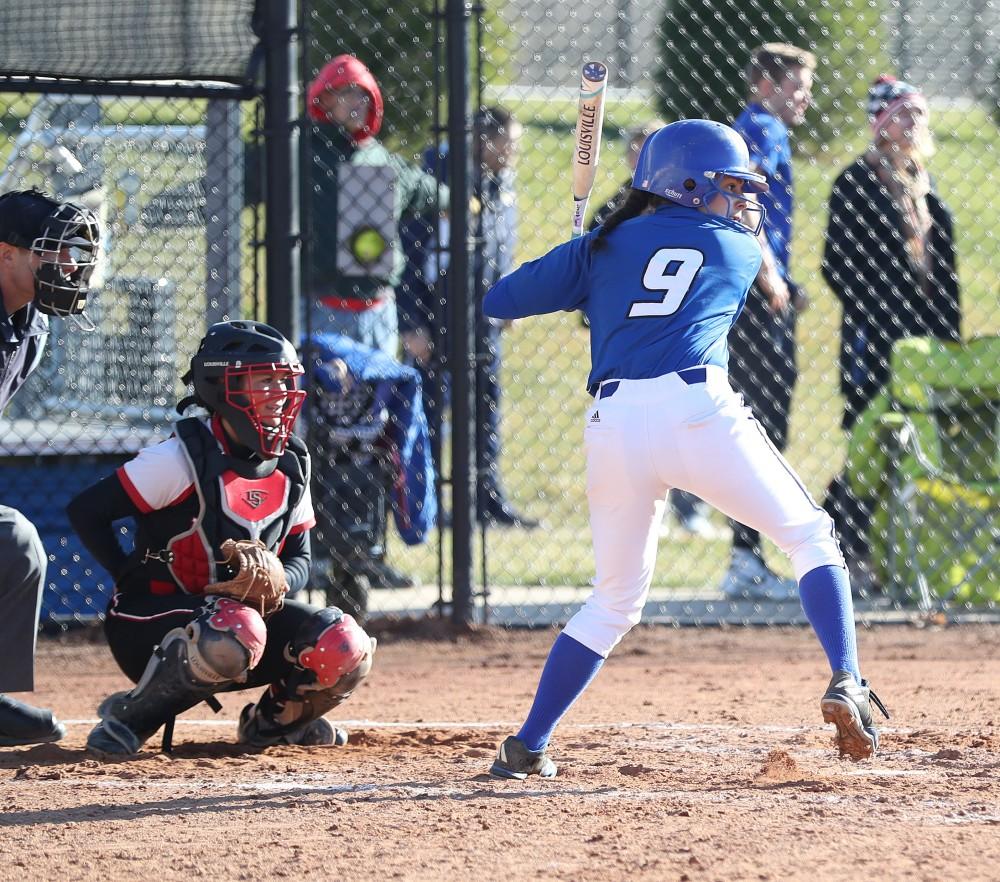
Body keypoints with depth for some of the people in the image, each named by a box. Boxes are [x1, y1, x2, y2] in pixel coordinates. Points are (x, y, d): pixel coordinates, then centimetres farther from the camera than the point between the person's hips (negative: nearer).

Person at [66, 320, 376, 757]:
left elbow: (299, 556, 10)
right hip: (151, 619, -6)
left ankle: (271, 720, 14)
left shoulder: (289, 467, 3)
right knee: (234, 635, -40)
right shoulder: (184, 458, -17)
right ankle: (127, 719, -19)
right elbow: (86, 510, -17)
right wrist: (133, 581, -16)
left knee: (347, 651, -15)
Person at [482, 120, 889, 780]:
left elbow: (499, 301, 19)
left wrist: (578, 279, 36)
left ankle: (527, 747, 15)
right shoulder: (742, 250, 19)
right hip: (696, 405, -3)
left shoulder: (605, 247, 21)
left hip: (613, 422, 3)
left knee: (615, 600, 18)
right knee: (810, 537, 12)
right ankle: (847, 684, -7)